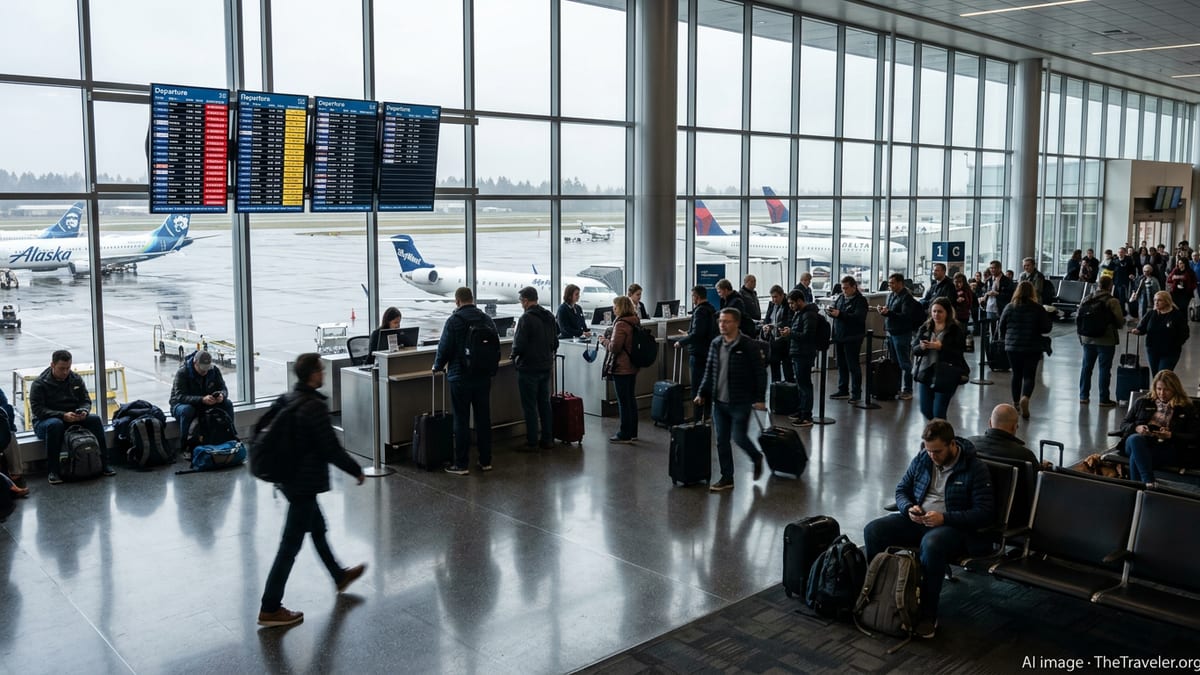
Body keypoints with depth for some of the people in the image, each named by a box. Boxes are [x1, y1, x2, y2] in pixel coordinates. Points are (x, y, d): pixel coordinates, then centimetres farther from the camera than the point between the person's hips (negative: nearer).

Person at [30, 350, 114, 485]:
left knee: (95, 419, -22)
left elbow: (86, 400, 7)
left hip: (74, 418, 4)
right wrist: (63, 415, -30)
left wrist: (84, 411, -19)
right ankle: (52, 471, -36)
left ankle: (103, 463, -22)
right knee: (55, 424, -39)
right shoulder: (39, 384, -9)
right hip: (45, 421, -4)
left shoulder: (76, 379, 5)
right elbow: (37, 409, -18)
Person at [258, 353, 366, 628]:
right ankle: (270, 609, 7)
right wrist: (357, 470, -7)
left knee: (318, 528, 26)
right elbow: (331, 448, -22)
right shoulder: (314, 406, -24)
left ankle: (340, 576, 46)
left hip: (290, 478, 10)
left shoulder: (290, 399, 3)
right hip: (305, 483, -10)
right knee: (290, 545, -1)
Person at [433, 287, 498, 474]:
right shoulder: (487, 320, 5)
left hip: (461, 377, -5)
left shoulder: (454, 320, -11)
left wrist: (437, 367, 9)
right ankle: (485, 461, 17)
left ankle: (461, 464, 4)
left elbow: (444, 348, -9)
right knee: (483, 418, 11)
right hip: (483, 376, 5)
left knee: (461, 421, 1)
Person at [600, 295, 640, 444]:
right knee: (631, 398, 16)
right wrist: (609, 339, 15)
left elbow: (614, 347, -20)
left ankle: (625, 434, 4)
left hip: (621, 369, -9)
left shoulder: (621, 324, -19)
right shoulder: (635, 322, 8)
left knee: (623, 401, -2)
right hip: (632, 367, 9)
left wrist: (604, 341, -3)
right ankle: (632, 432, 24)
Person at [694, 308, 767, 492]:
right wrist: (702, 393, 10)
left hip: (740, 402, -6)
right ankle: (727, 478, 18)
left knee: (739, 437, -3)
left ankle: (757, 458, 28)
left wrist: (760, 398, -12)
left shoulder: (747, 346, -11)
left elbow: (760, 373, -9)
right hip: (719, 401, 6)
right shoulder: (715, 344, 6)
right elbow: (709, 371, 15)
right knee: (722, 441, 7)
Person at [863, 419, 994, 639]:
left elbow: (985, 513, -12)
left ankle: (928, 615, -26)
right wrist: (909, 508, -7)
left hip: (954, 527, -6)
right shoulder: (921, 460, 7)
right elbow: (901, 490, 17)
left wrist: (944, 518, -23)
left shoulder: (975, 469, -9)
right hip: (917, 520, 6)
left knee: (931, 544, -40)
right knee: (873, 530, -17)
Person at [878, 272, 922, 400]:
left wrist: (888, 312, -29)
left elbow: (906, 316, -23)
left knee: (904, 363, -2)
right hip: (890, 332, 8)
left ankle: (907, 390, 3)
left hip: (902, 334, -8)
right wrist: (883, 311, 6)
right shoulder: (891, 295, 12)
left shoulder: (907, 297, -13)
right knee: (893, 362, 13)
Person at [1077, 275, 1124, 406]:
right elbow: (1120, 322, -14)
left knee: (1086, 367, 13)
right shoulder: (1113, 302, -12)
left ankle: (1083, 396, 18)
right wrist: (1123, 320, 11)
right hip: (1106, 340, -4)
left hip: (1087, 339, 4)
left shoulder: (1087, 299, 1)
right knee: (1104, 369, 3)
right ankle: (1104, 399, 7)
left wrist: (1081, 336, 16)